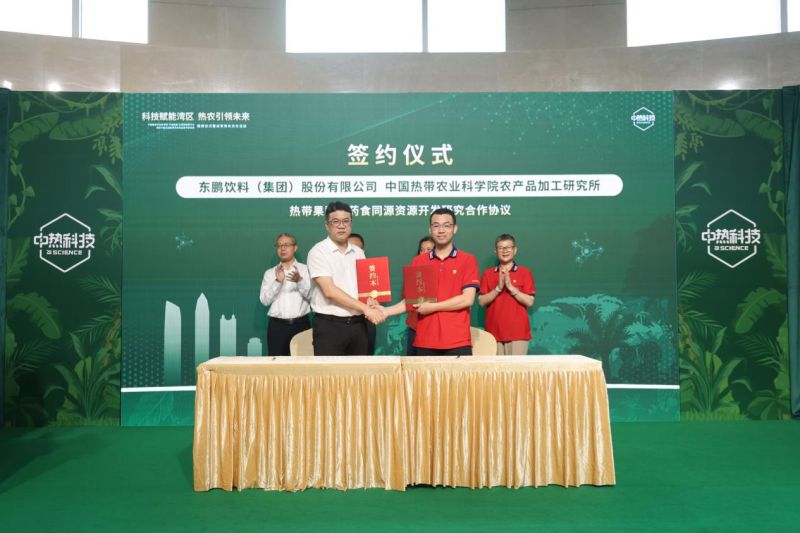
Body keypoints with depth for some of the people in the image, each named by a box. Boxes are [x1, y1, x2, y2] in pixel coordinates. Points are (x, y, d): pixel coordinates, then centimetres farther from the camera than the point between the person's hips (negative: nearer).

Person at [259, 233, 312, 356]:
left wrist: (299, 281, -21)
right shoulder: (270, 273, 12)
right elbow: (264, 300, 1)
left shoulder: (305, 269, 6)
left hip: (300, 324, -1)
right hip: (277, 325, 1)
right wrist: (278, 281, -14)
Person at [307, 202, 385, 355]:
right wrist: (365, 308, -17)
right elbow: (330, 291, -16)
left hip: (358, 325, 6)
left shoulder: (358, 253, 12)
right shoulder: (319, 252, -6)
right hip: (329, 326, -5)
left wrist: (373, 306, -8)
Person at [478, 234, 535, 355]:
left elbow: (529, 301, -2)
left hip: (518, 331, -1)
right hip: (494, 331, 2)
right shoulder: (488, 274, 9)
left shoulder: (525, 273, 4)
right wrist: (498, 288, -11)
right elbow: (481, 302, 3)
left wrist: (511, 287, -13)